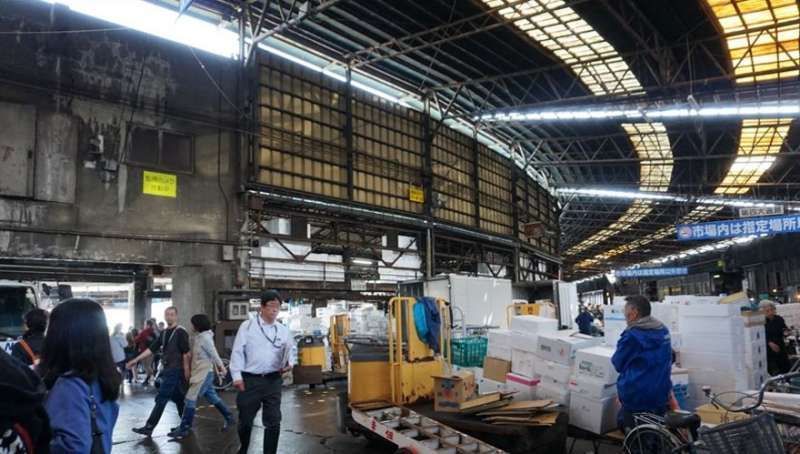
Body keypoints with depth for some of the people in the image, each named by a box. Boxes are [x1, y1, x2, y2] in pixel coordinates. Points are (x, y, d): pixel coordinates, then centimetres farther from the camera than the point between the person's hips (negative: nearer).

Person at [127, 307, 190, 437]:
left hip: (175, 370, -8)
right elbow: (151, 349, 12)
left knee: (161, 398, -6)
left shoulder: (181, 332, -11)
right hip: (167, 369, 8)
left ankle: (149, 427, -2)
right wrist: (135, 360, 7)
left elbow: (186, 353, -13)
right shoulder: (164, 333, 12)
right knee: (178, 398, 14)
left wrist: (186, 371, -14)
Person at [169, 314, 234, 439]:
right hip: (200, 372, 10)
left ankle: (184, 428, -1)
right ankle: (229, 417, 26)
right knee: (212, 397, 16)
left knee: (190, 399, -7)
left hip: (204, 373, -10)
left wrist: (221, 368, -11)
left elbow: (214, 354, -15)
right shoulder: (200, 336, 12)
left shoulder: (205, 337, -17)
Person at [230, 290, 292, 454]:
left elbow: (289, 352, 15)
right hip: (250, 380, -2)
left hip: (273, 381, 2)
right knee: (245, 419, 11)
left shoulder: (283, 330, 8)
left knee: (273, 421, 3)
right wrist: (237, 376, -11)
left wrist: (289, 364, -7)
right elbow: (237, 352, -4)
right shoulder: (247, 326, -2)